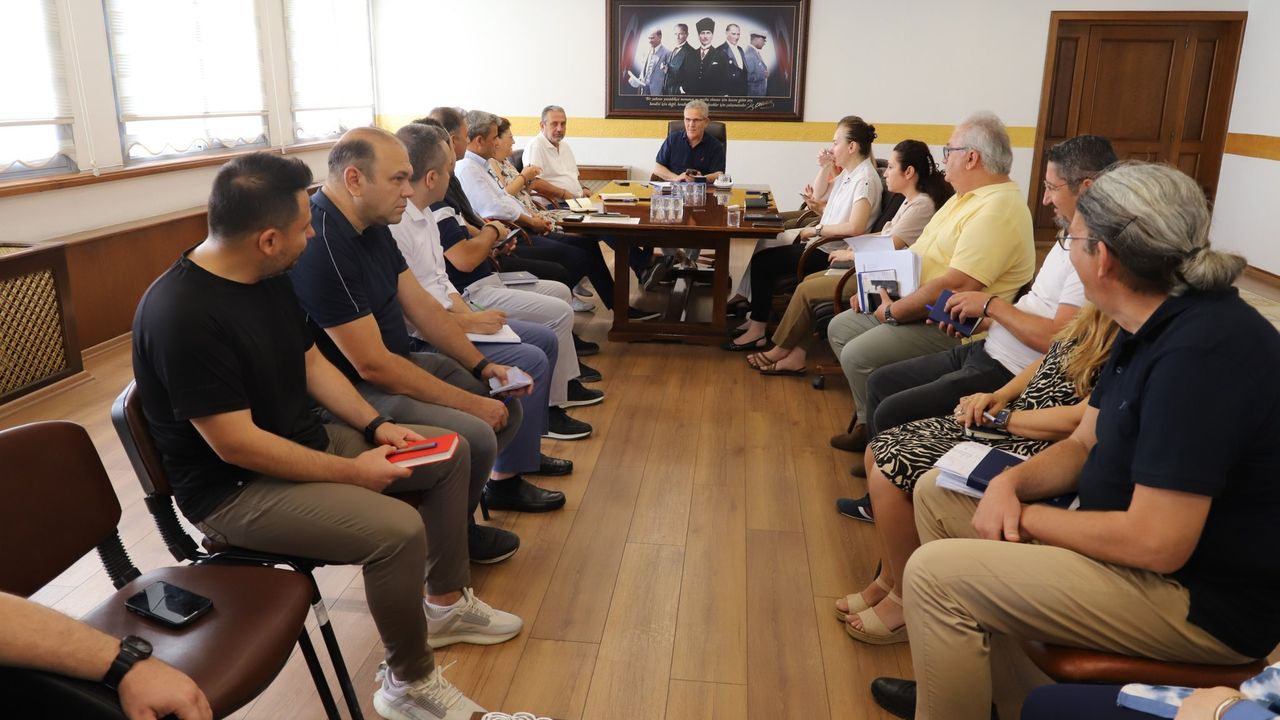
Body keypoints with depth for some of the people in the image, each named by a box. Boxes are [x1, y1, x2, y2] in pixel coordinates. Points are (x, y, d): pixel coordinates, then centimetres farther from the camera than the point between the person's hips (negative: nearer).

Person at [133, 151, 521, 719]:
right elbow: (235, 443, -27)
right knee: (397, 529, -29)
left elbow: (313, 362, 11)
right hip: (234, 488, -9)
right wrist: (350, 471, -21)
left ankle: (446, 603, 22)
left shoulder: (270, 278, 1)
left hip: (308, 442, 10)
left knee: (451, 452, 8)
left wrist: (374, 425, -1)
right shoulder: (183, 314, -27)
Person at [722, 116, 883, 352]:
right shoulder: (848, 173, 12)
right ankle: (757, 319, 13)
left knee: (762, 261, -9)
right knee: (763, 255, 9)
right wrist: (824, 167, 10)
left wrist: (816, 230, -19)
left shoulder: (865, 179, -18)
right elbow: (819, 194, 28)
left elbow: (856, 227, -30)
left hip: (830, 253, -10)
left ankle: (757, 331, -1)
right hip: (822, 243, 10)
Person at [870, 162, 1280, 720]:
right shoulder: (1152, 328, 3)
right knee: (937, 492, 11)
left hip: (1200, 596, -10)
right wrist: (1010, 483, -9)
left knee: (936, 574, -20)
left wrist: (1026, 517, -15)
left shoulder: (1200, 351, -29)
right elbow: (1084, 444, 10)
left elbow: (1156, 543, -30)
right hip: (1134, 528, 10)